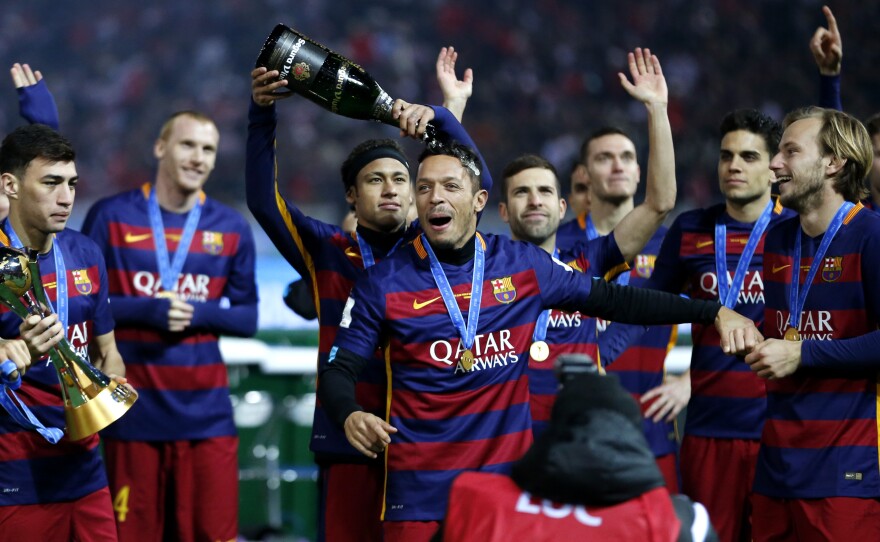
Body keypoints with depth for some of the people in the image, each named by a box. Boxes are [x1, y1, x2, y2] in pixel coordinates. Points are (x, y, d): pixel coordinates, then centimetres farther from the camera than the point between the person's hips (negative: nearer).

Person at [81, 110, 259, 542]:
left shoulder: (231, 228, 7)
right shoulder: (111, 216, 0)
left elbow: (247, 318, 9)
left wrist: (200, 313, -11)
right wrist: (146, 311, -15)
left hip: (206, 411, 2)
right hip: (134, 408, -2)